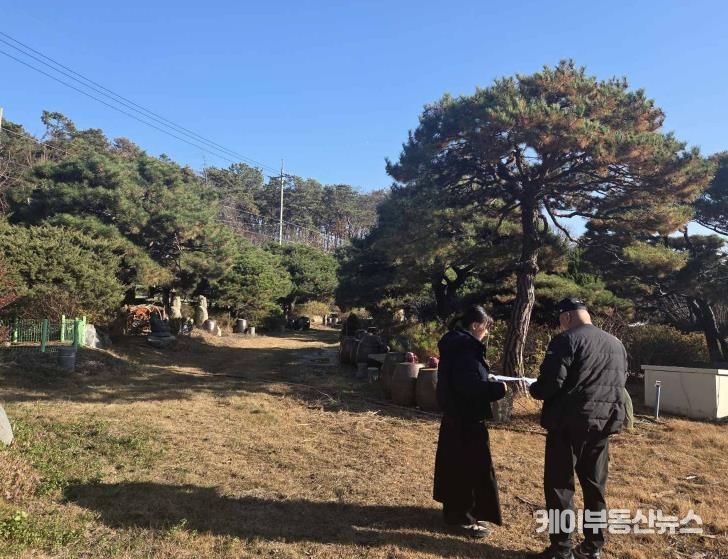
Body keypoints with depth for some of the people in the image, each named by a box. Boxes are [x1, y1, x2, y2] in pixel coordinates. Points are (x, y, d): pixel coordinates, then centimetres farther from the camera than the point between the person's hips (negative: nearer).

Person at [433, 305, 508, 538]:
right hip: (466, 416, -10)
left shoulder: (454, 343, 10)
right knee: (471, 464, 1)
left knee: (454, 462, 17)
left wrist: (490, 385, 14)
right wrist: (499, 388, -16)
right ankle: (461, 517, 11)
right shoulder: (467, 348, -21)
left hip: (454, 413, 10)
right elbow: (471, 385, -28)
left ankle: (454, 511, 29)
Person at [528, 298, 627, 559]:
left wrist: (534, 390, 2)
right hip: (603, 423, 7)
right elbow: (620, 383, 18)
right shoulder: (617, 344, 12)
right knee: (595, 486, 15)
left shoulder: (567, 340, -11)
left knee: (559, 485, 3)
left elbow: (551, 382, -18)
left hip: (569, 422, -7)